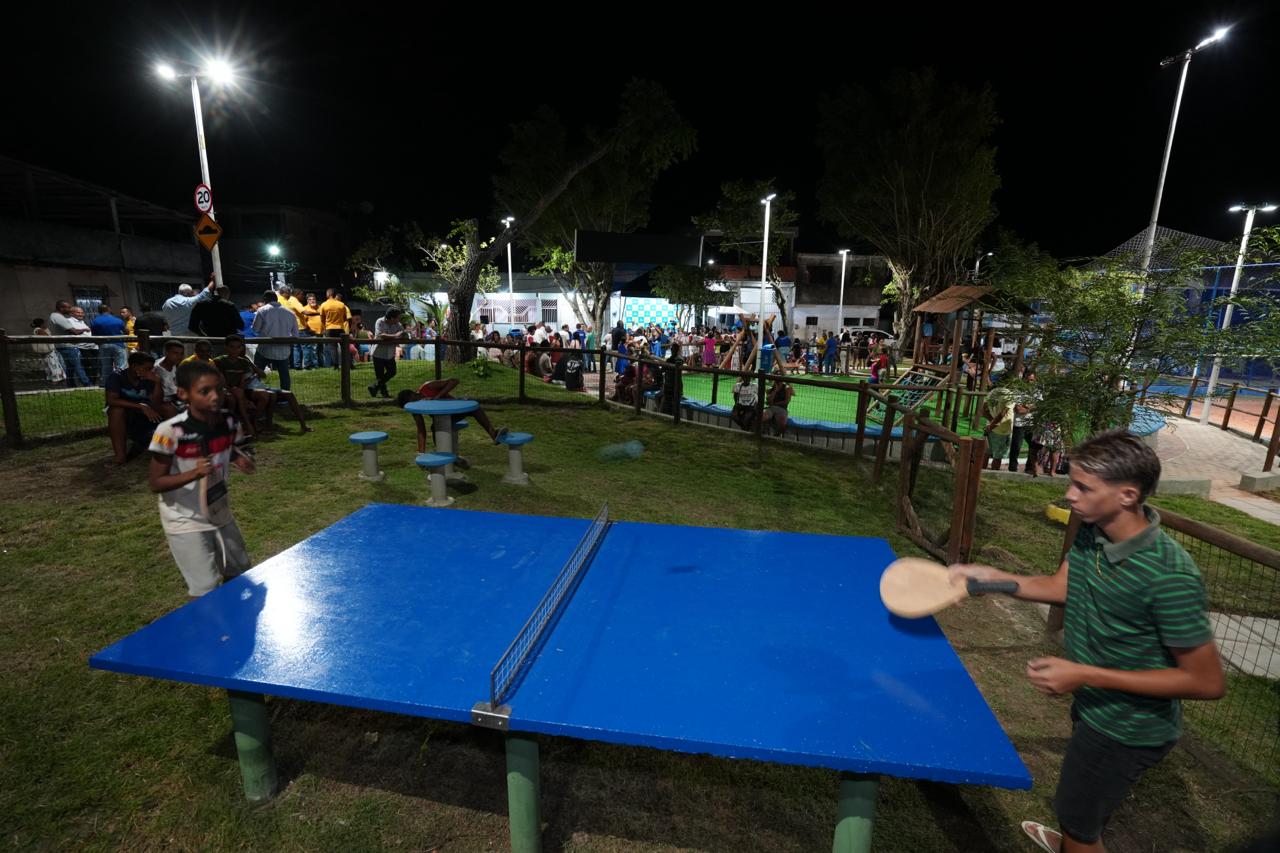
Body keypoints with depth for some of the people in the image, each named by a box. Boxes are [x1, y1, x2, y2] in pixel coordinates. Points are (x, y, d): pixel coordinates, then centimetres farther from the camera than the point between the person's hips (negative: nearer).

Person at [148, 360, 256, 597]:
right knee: (205, 591, -3)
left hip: (220, 514, 6)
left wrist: (239, 458, -9)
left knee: (240, 573, 19)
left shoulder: (229, 422, -9)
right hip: (185, 522, -5)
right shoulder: (170, 431, -24)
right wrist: (193, 474, -34)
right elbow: (155, 483, -17)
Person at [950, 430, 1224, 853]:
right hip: (1094, 706, 7)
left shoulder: (1170, 577, -35)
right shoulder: (1090, 532, -13)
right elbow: (1062, 587, 3)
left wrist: (1085, 675, -29)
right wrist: (990, 576, -9)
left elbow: (1207, 682, -26)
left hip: (1129, 728, -7)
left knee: (1078, 819, 16)